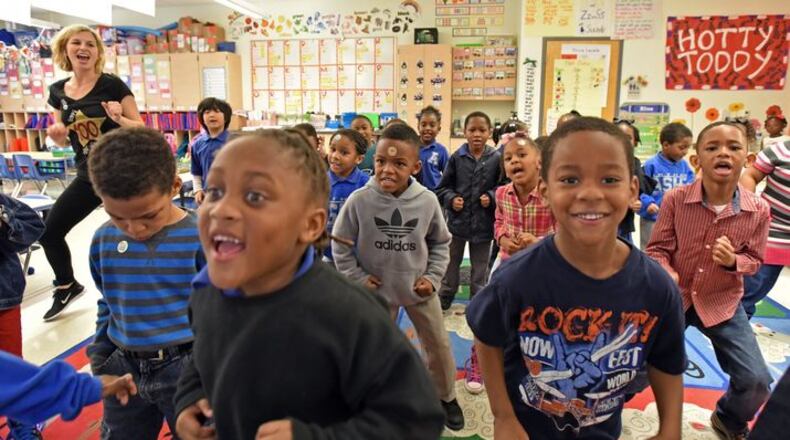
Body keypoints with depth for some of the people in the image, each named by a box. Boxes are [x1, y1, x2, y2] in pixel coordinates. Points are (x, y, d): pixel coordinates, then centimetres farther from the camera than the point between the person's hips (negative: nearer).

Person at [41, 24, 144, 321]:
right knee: (49, 231, 8)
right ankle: (66, 287, 33)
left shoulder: (112, 85, -8)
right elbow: (63, 140, 15)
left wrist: (119, 118, -25)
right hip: (88, 176, 5)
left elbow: (141, 128, -6)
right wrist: (56, 135, -8)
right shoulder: (58, 91, 6)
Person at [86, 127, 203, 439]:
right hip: (123, 367, 5)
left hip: (186, 367, -4)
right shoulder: (103, 240, -3)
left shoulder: (202, 239, -18)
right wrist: (100, 357, 12)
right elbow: (108, 305, 12)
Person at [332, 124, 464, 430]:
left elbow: (440, 242, 1)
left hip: (419, 288, 1)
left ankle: (446, 397, 41)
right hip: (378, 290, -1)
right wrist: (357, 278, -9)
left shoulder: (427, 201, -16)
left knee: (439, 345, 15)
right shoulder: (359, 200, -20)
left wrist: (433, 277, -6)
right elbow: (340, 243, -6)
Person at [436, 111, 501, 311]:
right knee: (450, 264, 18)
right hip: (457, 220, 1)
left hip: (483, 223, 0)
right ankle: (443, 300, 35)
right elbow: (442, 188, 0)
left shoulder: (496, 159, -8)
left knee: (480, 268, 16)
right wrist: (451, 199, -17)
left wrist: (491, 197, -17)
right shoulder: (456, 157, -6)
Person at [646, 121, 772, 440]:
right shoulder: (675, 199, -17)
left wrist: (733, 261, -22)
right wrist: (666, 275, -28)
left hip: (722, 302, 2)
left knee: (757, 381, -1)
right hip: (673, 297, -1)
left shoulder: (757, 210, -12)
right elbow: (657, 249, -8)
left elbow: (754, 260, 1)